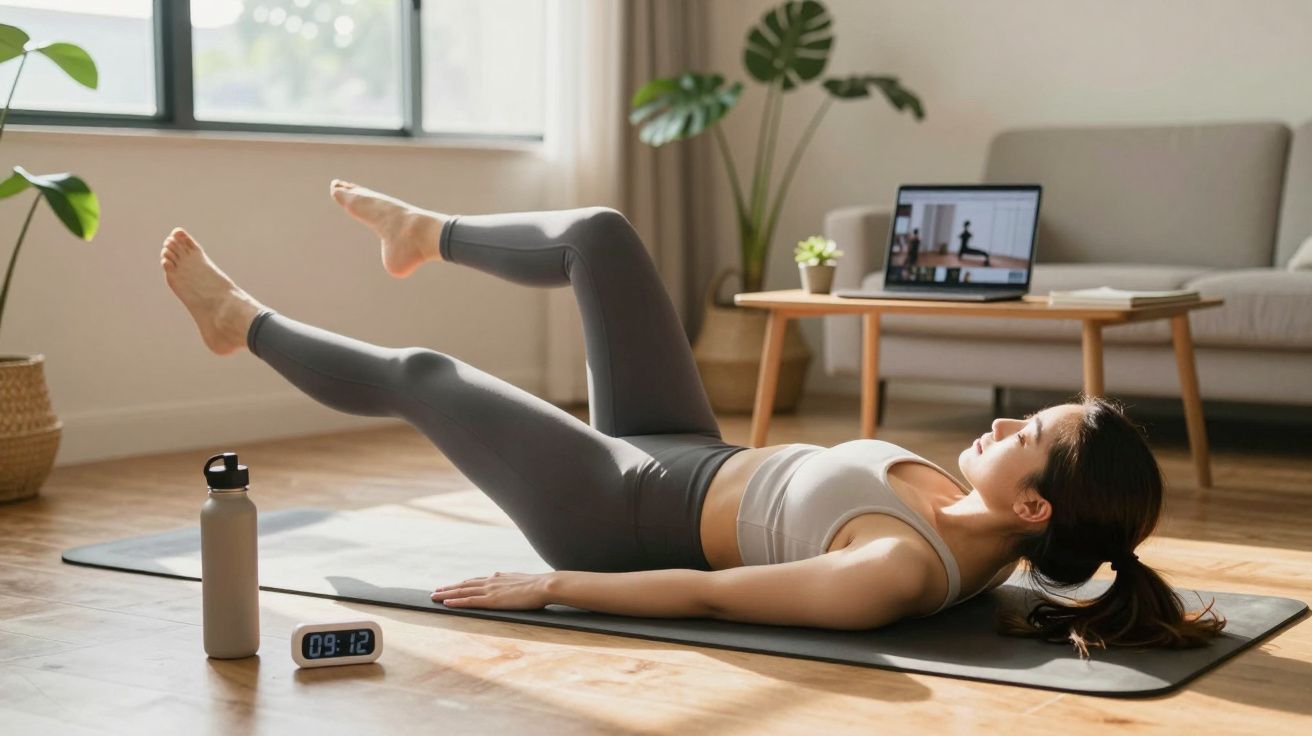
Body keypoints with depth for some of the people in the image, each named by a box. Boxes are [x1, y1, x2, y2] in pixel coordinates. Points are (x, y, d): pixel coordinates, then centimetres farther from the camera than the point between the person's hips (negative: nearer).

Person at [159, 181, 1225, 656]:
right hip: (689, 454, 7)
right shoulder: (982, 536, -13)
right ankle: (428, 235, 44)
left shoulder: (901, 574, -38)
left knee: (417, 374, 9)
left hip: (623, 515, -7)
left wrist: (549, 588, -24)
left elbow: (710, 596, -31)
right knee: (596, 235, 13)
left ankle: (245, 323, 41)